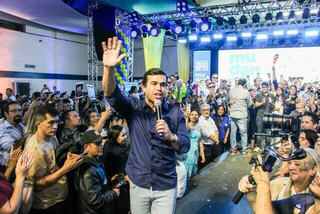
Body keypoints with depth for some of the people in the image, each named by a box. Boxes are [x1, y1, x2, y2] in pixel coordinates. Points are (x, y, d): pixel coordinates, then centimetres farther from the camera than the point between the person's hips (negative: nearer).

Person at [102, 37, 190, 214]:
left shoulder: (175, 113, -3)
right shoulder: (133, 108, -4)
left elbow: (185, 147, -6)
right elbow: (111, 94, -22)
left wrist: (171, 136, -26)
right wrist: (109, 68, -39)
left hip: (166, 187, 0)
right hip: (138, 184, 1)